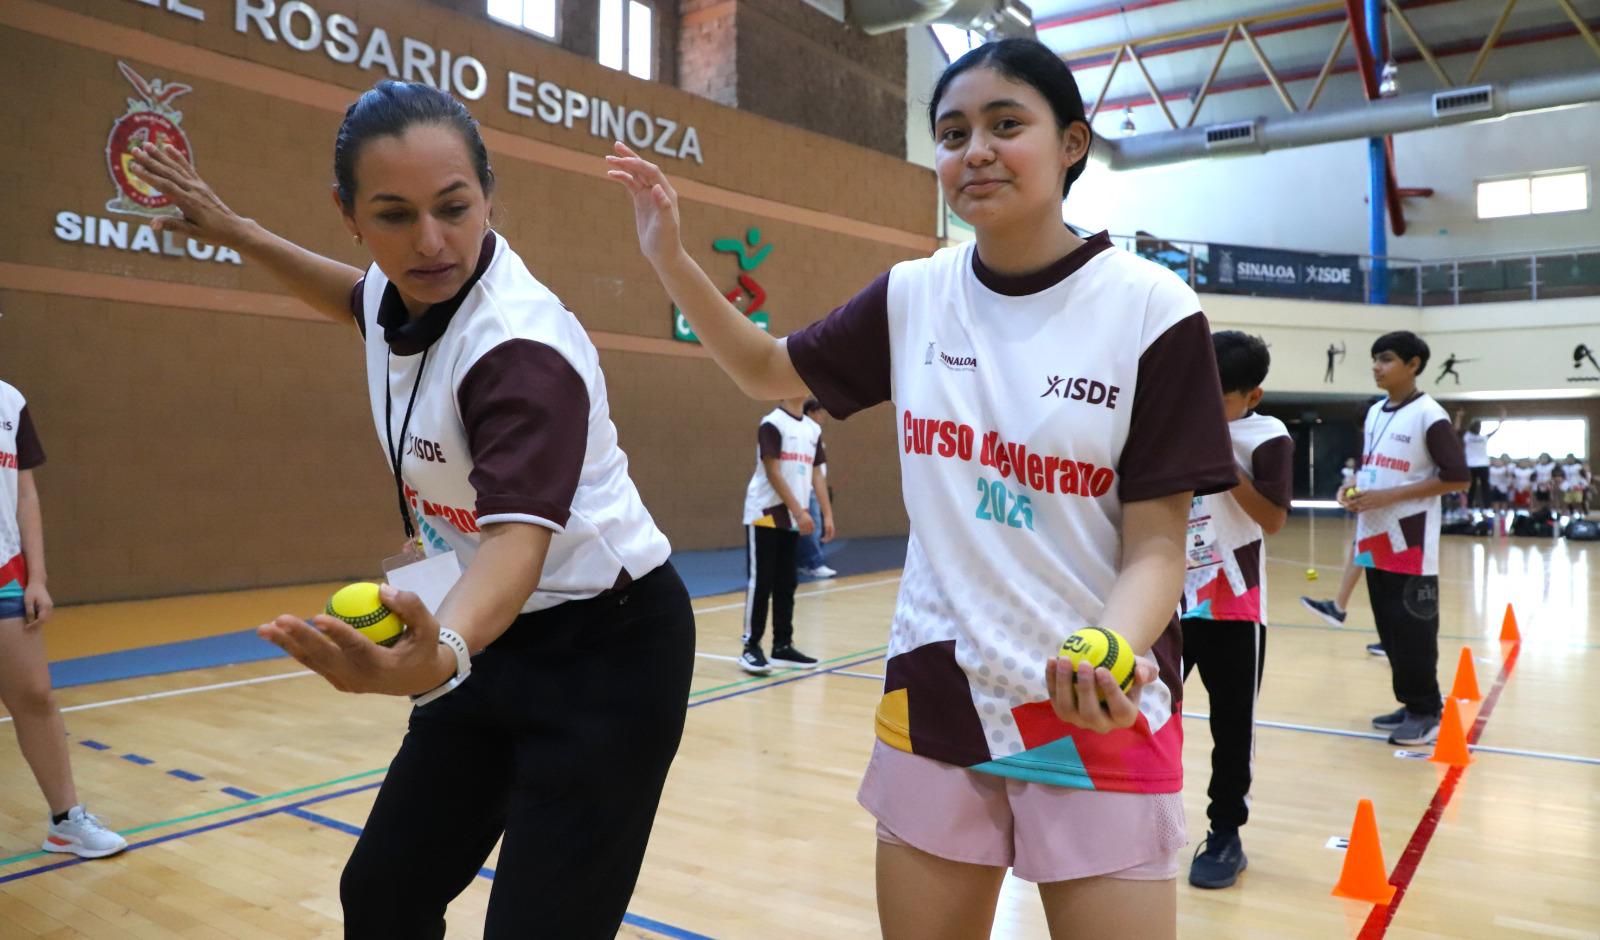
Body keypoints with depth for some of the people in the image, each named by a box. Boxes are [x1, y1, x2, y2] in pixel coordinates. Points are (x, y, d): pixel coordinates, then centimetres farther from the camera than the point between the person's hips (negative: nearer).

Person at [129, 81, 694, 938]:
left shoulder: (522, 349, -27)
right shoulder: (399, 291, -3)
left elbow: (518, 536, -41)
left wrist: (437, 657, -60)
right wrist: (234, 232, 23)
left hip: (602, 657, -8)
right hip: (503, 640, 8)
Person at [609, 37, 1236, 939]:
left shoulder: (1153, 310, -11)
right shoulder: (913, 296, 0)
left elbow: (1156, 546, -10)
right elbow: (770, 370, 15)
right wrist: (671, 256, 2)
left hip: (1101, 710, -3)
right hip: (935, 697, 4)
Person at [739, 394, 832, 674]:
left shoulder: (813, 428, 11)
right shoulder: (772, 423, -10)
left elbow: (816, 473, 13)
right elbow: (773, 473, -15)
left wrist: (827, 514, 5)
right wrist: (799, 511, -18)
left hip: (792, 519, 7)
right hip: (765, 514, -7)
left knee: (786, 584, 10)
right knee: (760, 582, -4)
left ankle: (783, 646, 17)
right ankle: (751, 647, 3)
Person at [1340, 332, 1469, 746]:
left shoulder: (1429, 416, -11)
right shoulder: (1374, 413, 13)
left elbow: (1457, 477, -14)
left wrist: (1389, 496, -19)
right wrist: (1352, 490, 1)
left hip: (1410, 545, -7)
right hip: (1374, 540, 8)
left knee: (1413, 631, -3)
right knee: (1390, 630, 12)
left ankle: (1426, 712, 8)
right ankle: (1410, 704, 23)